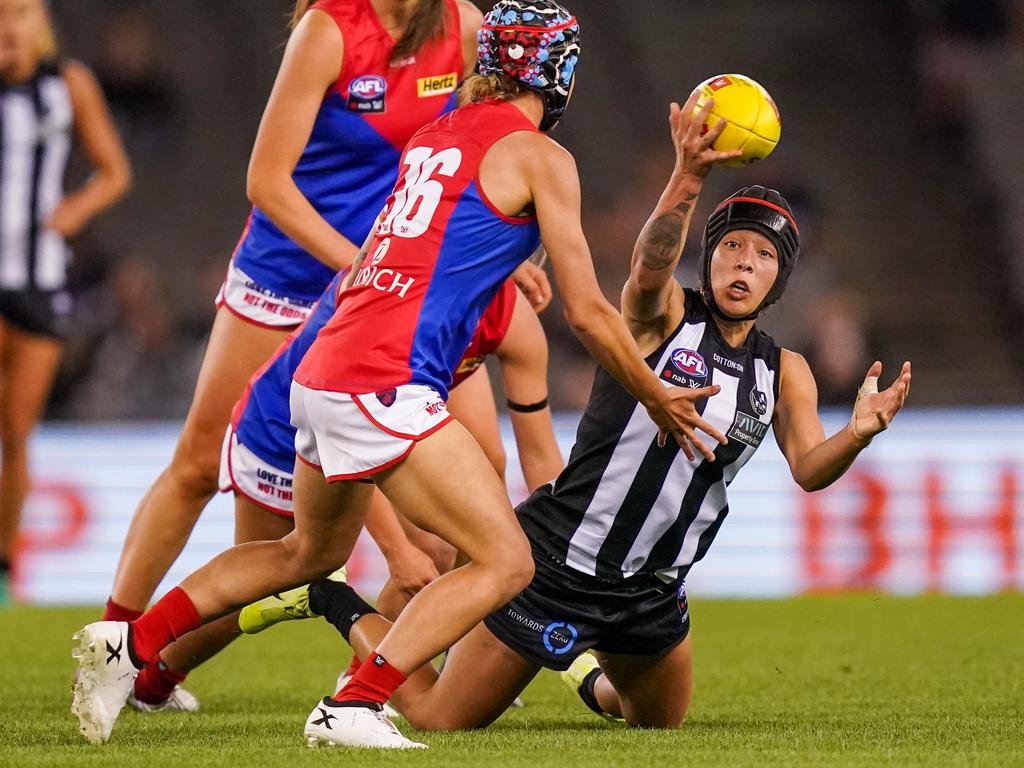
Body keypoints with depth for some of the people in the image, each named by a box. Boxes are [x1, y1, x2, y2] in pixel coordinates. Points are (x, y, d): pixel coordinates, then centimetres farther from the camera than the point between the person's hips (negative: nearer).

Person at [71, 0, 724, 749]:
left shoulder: (434, 136, 19)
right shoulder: (540, 157, -2)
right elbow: (586, 312, -1)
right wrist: (657, 399, 11)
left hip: (321, 373, 8)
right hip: (384, 386, -8)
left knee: (312, 550, 30)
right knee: (506, 562, -6)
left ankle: (132, 645, 24)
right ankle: (354, 707, -17)